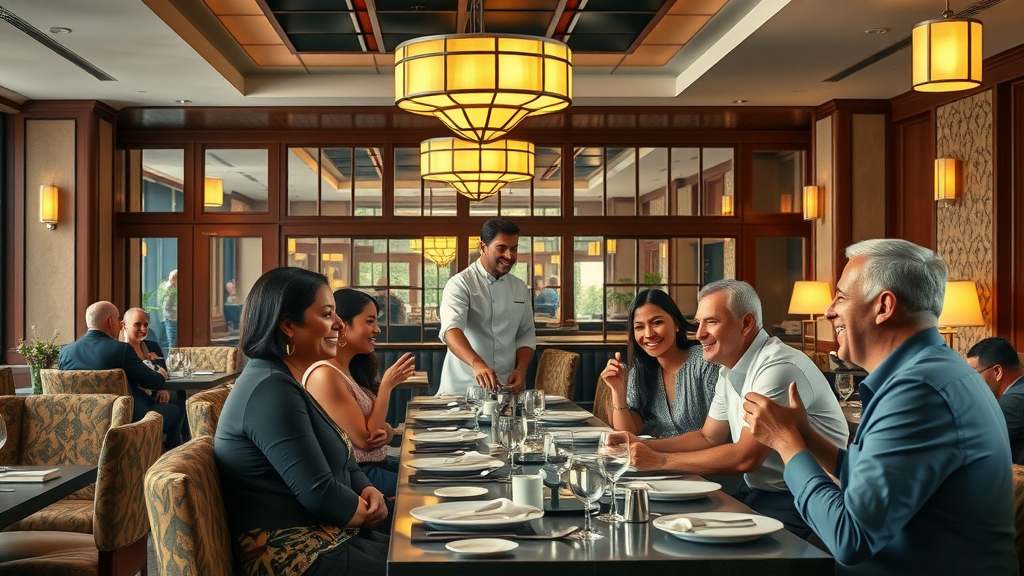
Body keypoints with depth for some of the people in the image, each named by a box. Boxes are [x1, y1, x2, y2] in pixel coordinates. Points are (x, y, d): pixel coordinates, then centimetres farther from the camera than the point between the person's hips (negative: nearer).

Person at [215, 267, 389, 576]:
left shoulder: (287, 381, 11)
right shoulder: (271, 389, -21)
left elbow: (340, 460, 15)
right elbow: (320, 494, -24)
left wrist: (369, 492, -5)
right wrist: (370, 512, -6)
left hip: (324, 538, 10)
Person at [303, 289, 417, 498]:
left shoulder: (351, 369, 9)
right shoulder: (324, 375, -19)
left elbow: (374, 427, 10)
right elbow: (364, 439, -19)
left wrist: (386, 431, -13)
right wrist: (387, 386, -15)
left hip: (378, 463, 8)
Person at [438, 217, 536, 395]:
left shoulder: (520, 288, 13)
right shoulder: (460, 284, -6)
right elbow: (451, 329, -21)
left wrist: (521, 369, -3)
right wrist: (477, 363, -38)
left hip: (507, 386, 4)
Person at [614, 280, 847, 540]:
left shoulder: (780, 368, -21)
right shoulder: (729, 370, 9)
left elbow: (745, 457, -24)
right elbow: (708, 438, 18)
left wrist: (660, 461, -18)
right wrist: (641, 446, 3)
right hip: (754, 490, 9)